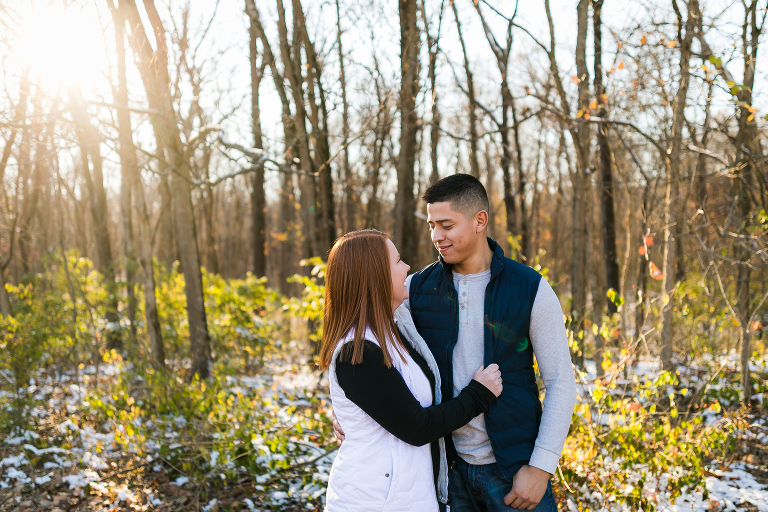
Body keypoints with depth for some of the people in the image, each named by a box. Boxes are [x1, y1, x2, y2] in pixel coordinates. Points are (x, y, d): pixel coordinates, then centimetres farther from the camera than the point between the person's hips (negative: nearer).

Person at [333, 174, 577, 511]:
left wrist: (541, 467, -10)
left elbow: (561, 383, -5)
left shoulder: (531, 290, -7)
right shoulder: (417, 288, -1)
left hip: (513, 468, -2)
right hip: (448, 467, 2)